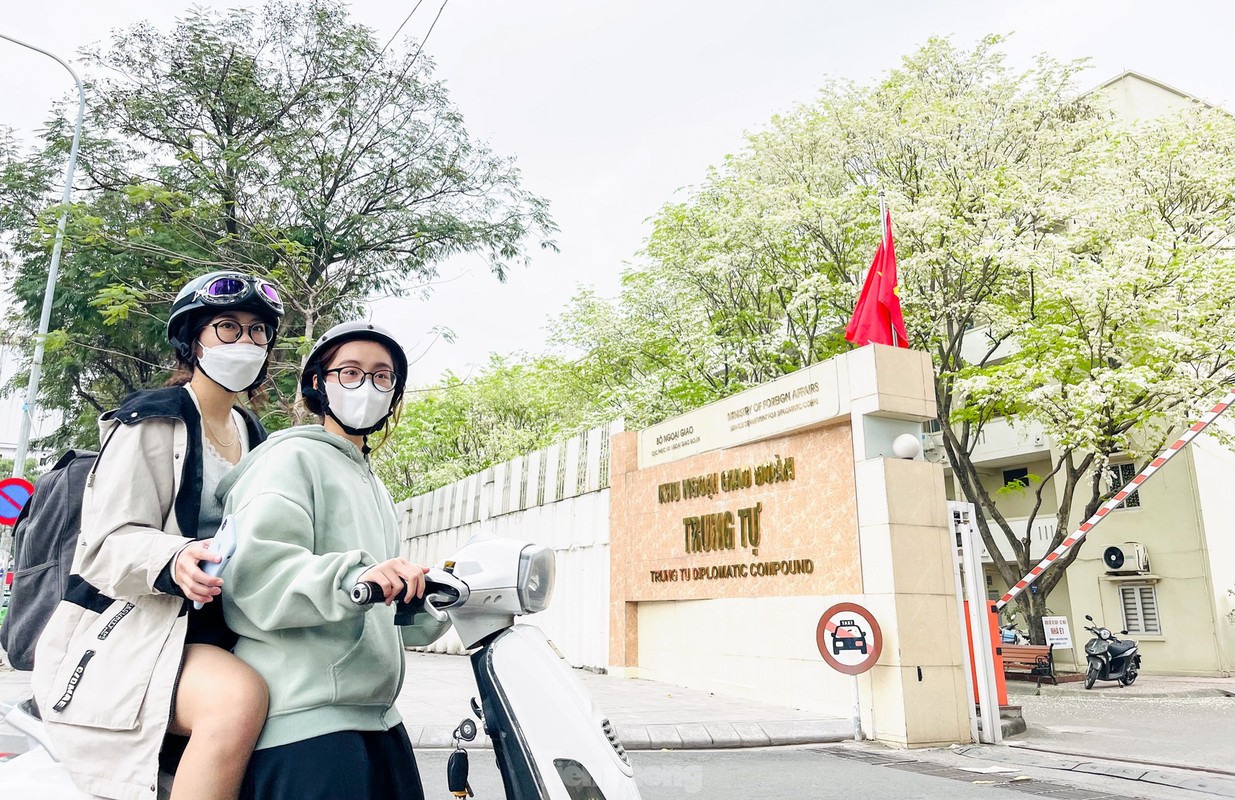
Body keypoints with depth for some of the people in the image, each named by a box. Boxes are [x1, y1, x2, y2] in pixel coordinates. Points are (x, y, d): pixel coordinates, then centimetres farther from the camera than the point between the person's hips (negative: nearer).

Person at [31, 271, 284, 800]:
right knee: (240, 696, -34)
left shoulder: (255, 437, 16)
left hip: (209, 632, 7)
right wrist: (174, 559, -33)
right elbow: (106, 544, -13)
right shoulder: (152, 421, -5)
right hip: (125, 633, -7)